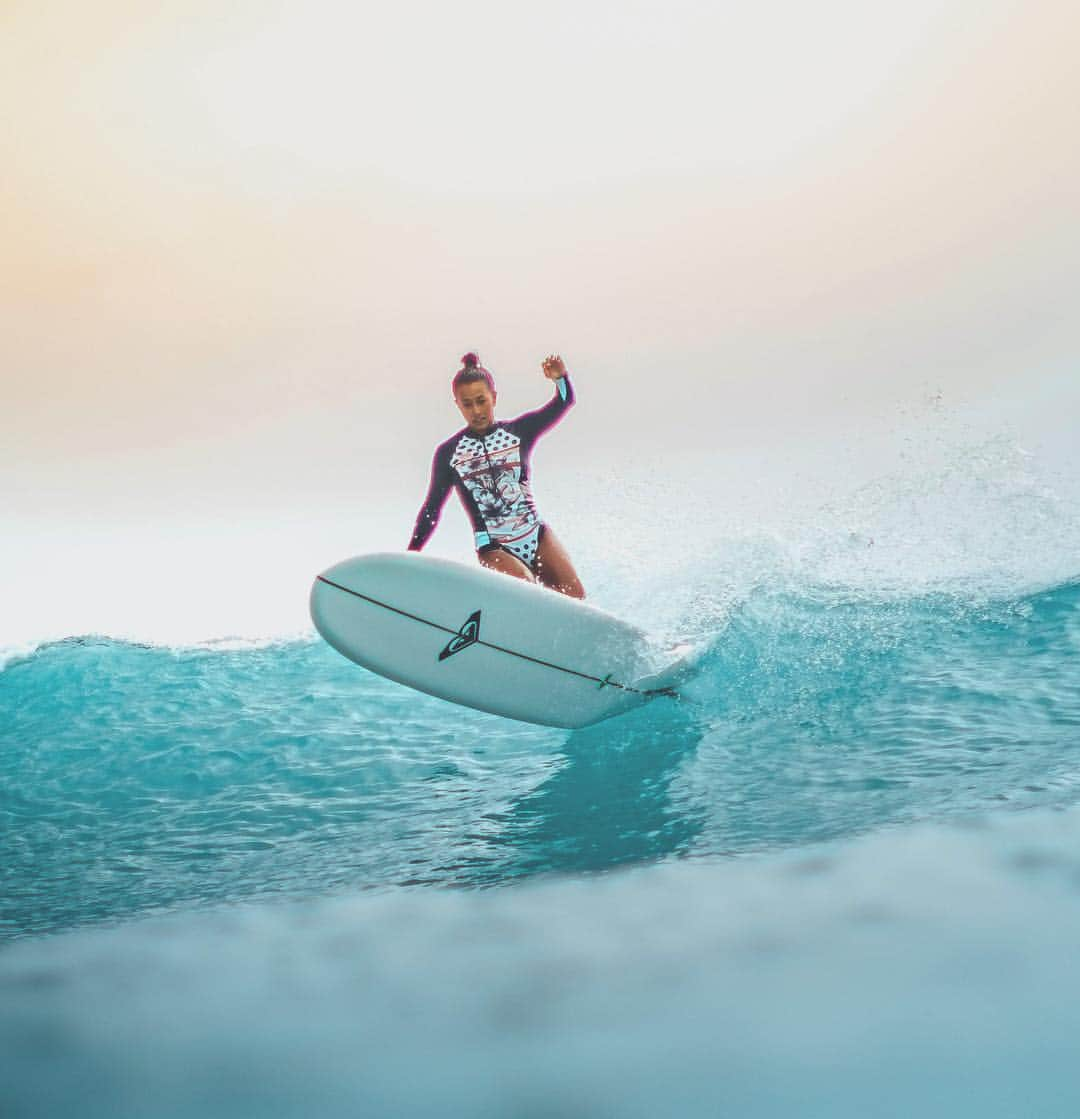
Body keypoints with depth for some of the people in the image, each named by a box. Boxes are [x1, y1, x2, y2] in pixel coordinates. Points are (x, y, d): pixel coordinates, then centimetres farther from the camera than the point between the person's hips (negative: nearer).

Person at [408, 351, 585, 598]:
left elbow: (564, 402, -6)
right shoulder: (448, 453, 2)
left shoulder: (519, 430, 5)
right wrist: (411, 554, 3)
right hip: (494, 549, -2)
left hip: (537, 535, 2)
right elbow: (432, 509, 9)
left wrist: (561, 378, -28)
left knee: (576, 598, -11)